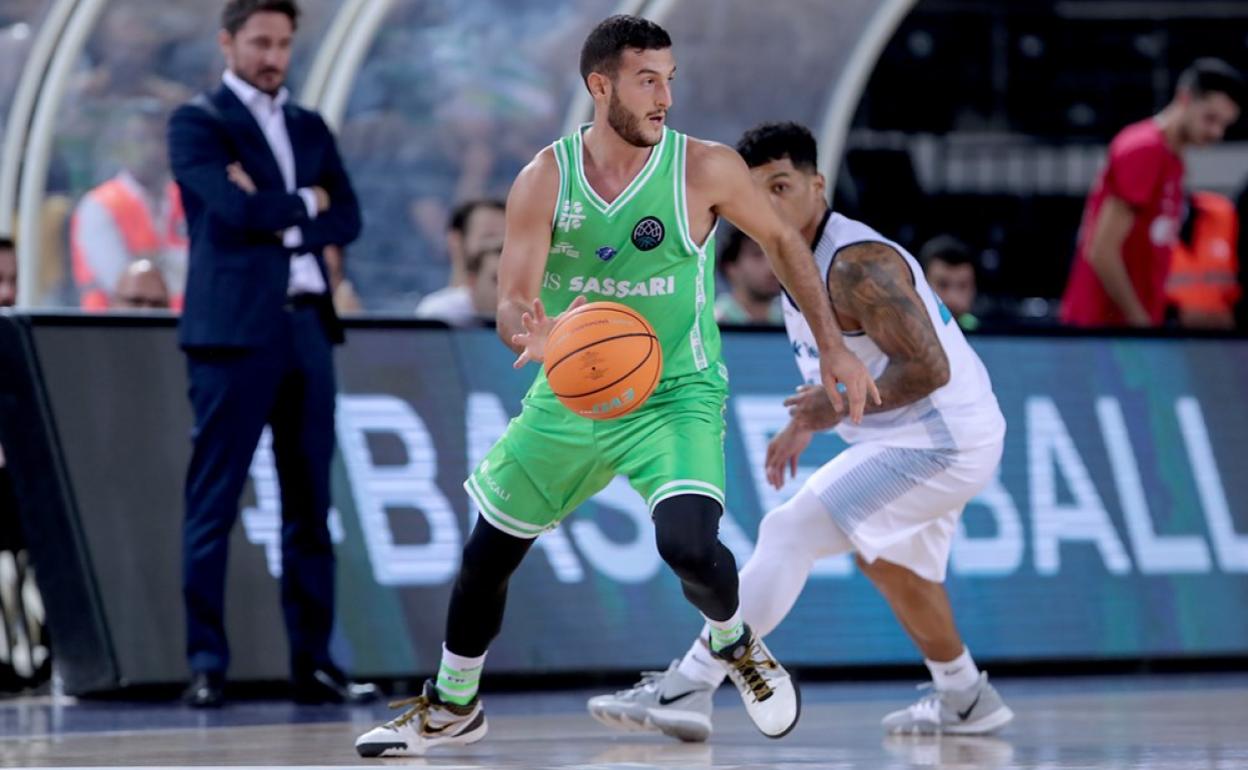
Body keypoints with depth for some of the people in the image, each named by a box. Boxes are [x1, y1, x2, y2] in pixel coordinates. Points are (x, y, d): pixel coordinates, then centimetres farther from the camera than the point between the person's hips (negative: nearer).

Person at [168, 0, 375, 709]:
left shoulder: (310, 128, 18)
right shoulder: (197, 123, 1)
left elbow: (347, 218, 7)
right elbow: (237, 207, -14)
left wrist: (282, 220, -8)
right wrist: (305, 203, 1)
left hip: (307, 325, 6)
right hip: (234, 329, -6)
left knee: (310, 503, 5)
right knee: (214, 502, -6)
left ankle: (314, 660, 7)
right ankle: (208, 662, -5)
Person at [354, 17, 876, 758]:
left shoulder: (706, 169, -15)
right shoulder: (544, 181, -12)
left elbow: (783, 241, 1)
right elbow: (512, 304, -16)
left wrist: (833, 345, -2)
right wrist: (536, 336, -40)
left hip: (676, 397, -3)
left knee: (687, 543, -28)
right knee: (488, 551, 12)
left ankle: (734, 641, 7)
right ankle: (452, 706, 38)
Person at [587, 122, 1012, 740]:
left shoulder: (856, 265, -23)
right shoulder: (800, 263, 7)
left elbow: (928, 369, -30)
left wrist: (840, 406, -29)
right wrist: (807, 422, 15)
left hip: (940, 443, -11)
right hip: (916, 440, 11)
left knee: (789, 532, -17)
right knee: (885, 561, 29)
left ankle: (687, 689, -18)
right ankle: (965, 700, 46)